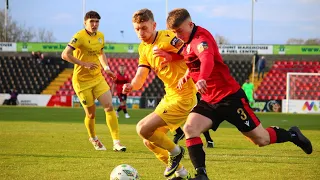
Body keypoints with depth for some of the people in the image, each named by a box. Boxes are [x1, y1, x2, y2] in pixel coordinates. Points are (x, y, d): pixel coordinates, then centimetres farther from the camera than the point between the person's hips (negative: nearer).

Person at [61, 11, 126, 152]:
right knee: (91, 113, 3)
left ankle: (116, 143, -10)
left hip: (98, 78, 5)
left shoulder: (100, 36, 5)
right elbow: (65, 55, -26)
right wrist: (84, 64, -31)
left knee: (109, 107, -9)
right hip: (82, 81, -5)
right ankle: (93, 138, 32)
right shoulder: (80, 37, -17)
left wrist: (106, 67, 9)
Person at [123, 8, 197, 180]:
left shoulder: (166, 38, -17)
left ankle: (175, 152, 7)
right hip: (169, 96, 9)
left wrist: (186, 76, -28)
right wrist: (131, 85, -19)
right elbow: (139, 79, 2)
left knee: (143, 128, -16)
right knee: (149, 141, 14)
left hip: (183, 97, -9)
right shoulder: (143, 49, 9)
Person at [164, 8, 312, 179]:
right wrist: (187, 75, 8)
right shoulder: (187, 42, 9)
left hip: (230, 96, -8)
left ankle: (292, 135, 29)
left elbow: (207, 59, -43)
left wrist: (202, 79, -63)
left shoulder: (200, 38, -20)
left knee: (261, 139, 1)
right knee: (190, 128, -18)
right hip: (209, 101, 8)